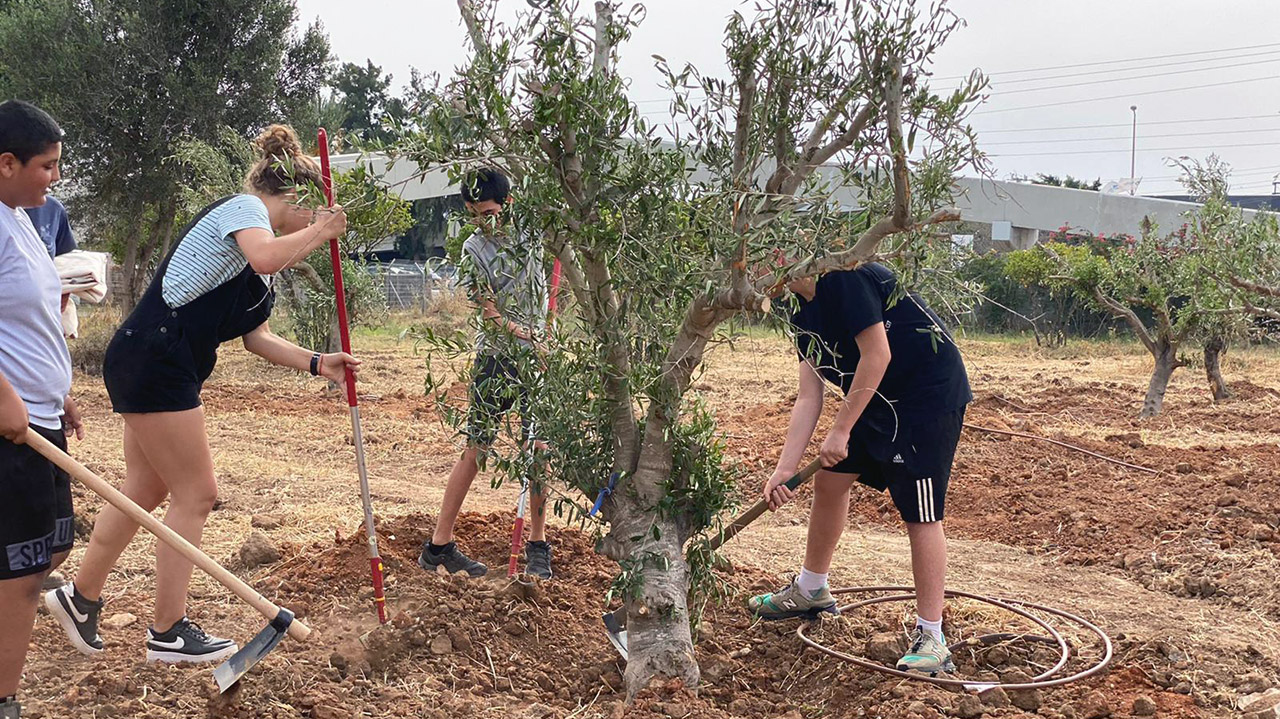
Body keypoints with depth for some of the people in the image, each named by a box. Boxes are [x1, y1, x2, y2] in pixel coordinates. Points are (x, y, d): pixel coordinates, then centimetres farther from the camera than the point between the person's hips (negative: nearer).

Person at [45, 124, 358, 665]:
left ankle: (80, 596, 32)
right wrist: (320, 232, -16)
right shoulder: (244, 206, -8)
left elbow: (258, 338, 18)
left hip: (153, 369, 10)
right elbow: (266, 257, -32)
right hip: (154, 361, -10)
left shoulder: (259, 258, 20)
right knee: (196, 494, -3)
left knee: (144, 491, 18)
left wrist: (316, 363, 8)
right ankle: (168, 633, 8)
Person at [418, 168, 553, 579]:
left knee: (538, 449, 1)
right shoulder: (473, 250, -3)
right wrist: (526, 336, -22)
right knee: (476, 449, -5)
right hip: (497, 358, -3)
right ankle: (439, 545, 1)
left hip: (539, 354, 3)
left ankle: (538, 546, 11)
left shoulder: (530, 232, 6)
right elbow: (492, 313, -9)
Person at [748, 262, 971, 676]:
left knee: (920, 515, -9)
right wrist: (784, 469, -1)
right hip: (879, 400, 10)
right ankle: (811, 591, 35)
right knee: (829, 482, 15)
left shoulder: (844, 277, -20)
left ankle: (931, 638, 0)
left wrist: (841, 430, -18)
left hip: (930, 397, -10)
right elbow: (809, 398, 6)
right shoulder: (803, 310, 8)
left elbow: (877, 355, -24)